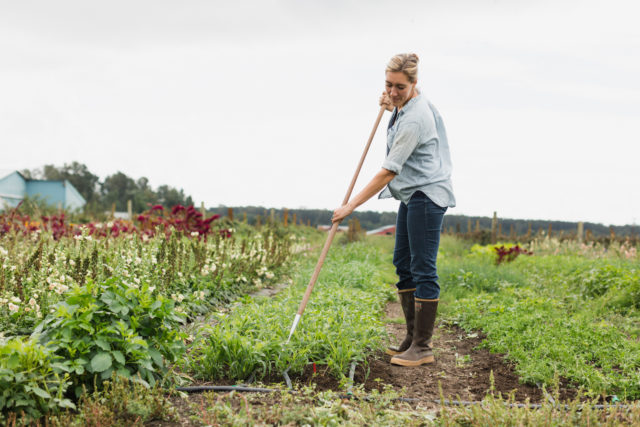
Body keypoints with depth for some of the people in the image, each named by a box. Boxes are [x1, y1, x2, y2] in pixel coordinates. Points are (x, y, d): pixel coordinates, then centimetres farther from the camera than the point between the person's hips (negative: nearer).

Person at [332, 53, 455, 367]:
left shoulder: (414, 119, -23)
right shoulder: (406, 107, 7)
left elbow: (388, 172, -24)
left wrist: (351, 206, -22)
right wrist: (392, 107, 13)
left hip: (426, 196, -11)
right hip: (412, 195, 11)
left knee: (423, 269, -7)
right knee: (403, 262, 12)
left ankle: (422, 348, -1)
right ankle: (412, 337, 20)